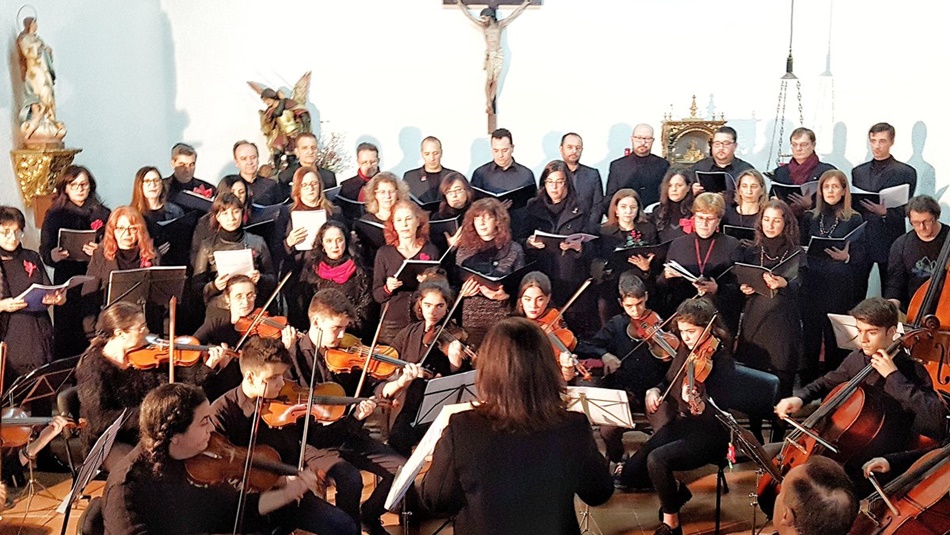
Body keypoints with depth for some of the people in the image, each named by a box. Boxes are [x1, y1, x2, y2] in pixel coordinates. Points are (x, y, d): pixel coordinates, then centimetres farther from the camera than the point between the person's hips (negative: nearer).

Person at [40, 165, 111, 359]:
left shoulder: (103, 214, 8)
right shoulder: (55, 215, 8)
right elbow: (45, 252, 4)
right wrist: (54, 255, -19)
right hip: (67, 281, 0)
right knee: (66, 333, -3)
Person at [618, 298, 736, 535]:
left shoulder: (721, 360, -18)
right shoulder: (687, 351, 2)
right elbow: (669, 382, 16)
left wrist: (697, 405, -46)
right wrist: (654, 391, -6)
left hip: (707, 435, -7)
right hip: (680, 424, 7)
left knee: (656, 460, -31)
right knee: (630, 474, -5)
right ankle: (675, 490, 23)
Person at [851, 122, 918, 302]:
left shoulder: (906, 172, 1)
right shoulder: (858, 172, 14)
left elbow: (906, 209, -4)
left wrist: (885, 212, -24)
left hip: (889, 241, -3)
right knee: (855, 292, 0)